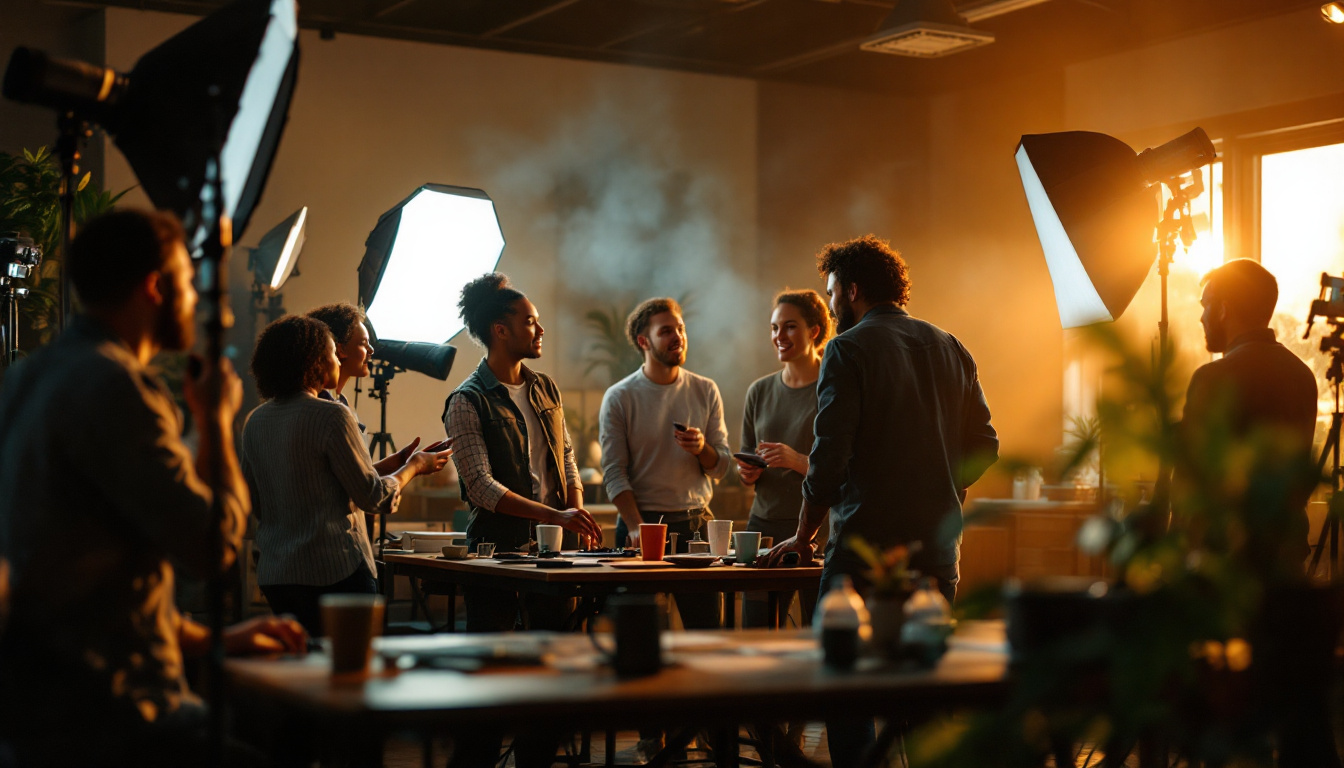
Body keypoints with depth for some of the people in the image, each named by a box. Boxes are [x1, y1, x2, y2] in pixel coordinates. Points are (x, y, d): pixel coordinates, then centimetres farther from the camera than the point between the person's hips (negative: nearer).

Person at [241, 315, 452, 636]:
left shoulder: (255, 421, 9)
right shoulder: (331, 416, -12)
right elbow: (375, 498, -11)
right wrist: (413, 466, 8)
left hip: (273, 575, 7)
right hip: (333, 570, -7)